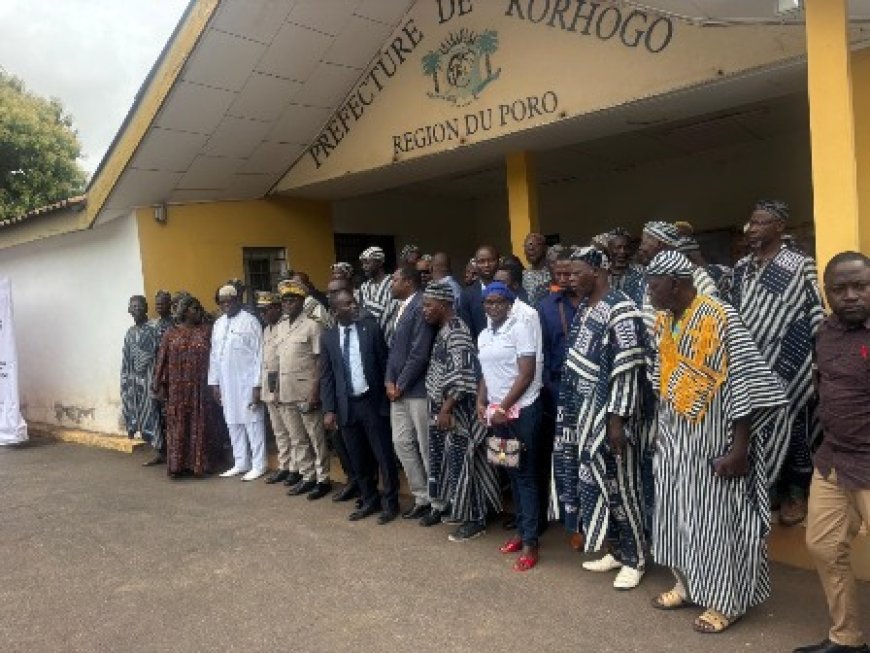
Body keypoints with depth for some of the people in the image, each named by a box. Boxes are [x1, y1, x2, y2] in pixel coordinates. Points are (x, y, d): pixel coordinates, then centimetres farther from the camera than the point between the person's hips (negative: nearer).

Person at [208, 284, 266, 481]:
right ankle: (240, 463, 23)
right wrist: (214, 382, 11)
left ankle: (258, 465, 8)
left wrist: (257, 385, -14)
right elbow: (214, 355, 15)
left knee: (253, 423, -1)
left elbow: (259, 355, -11)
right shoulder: (218, 324, 12)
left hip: (247, 382, -6)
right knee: (233, 424, 12)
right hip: (226, 384, 6)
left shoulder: (250, 321, -7)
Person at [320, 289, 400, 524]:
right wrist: (329, 409, -1)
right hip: (347, 406, 3)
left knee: (383, 455, 4)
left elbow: (384, 362, -1)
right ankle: (368, 500, 28)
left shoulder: (370, 327, -3)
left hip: (372, 402, -2)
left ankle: (390, 502, 18)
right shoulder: (328, 337, 4)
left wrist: (389, 393, -5)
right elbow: (326, 376, 5)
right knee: (358, 459, 12)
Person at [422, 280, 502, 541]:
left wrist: (446, 409, -22)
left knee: (463, 462, 0)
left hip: (457, 410, -9)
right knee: (452, 460, 16)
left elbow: (462, 376, -25)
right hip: (444, 408, 9)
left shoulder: (456, 331, -18)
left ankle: (475, 520, 13)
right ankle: (460, 510, 29)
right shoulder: (442, 329, 11)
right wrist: (441, 409, 14)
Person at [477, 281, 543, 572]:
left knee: (525, 474, -1)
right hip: (497, 411, 6)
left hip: (522, 409, -6)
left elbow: (526, 374, -14)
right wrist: (481, 403, 2)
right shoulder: (483, 335, 11)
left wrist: (502, 408, -15)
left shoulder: (520, 328, -10)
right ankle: (521, 531, 24)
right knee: (512, 473, 13)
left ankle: (530, 542, 5)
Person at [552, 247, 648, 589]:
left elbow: (628, 368, -20)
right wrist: (571, 411, 16)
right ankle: (616, 549, 29)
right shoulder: (584, 307, 11)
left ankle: (634, 559, 20)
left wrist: (617, 418, -21)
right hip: (585, 407, 8)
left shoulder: (620, 309, -16)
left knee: (617, 481, 2)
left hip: (609, 409, -8)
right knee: (593, 478, 14)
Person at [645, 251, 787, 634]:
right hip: (675, 437, 7)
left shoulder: (720, 317, -20)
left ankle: (726, 601, 22)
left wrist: (739, 449, -20)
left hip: (712, 439, -7)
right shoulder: (663, 320, 4)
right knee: (679, 511, 16)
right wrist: (661, 430, 14)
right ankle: (688, 584, 34)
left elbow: (747, 383, -21)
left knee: (715, 516, 4)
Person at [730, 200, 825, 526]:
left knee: (790, 423, 4)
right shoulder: (741, 267, 10)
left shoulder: (800, 265, -5)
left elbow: (814, 316, -7)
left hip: (788, 366, -4)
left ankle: (796, 492, 19)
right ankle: (769, 486, 24)